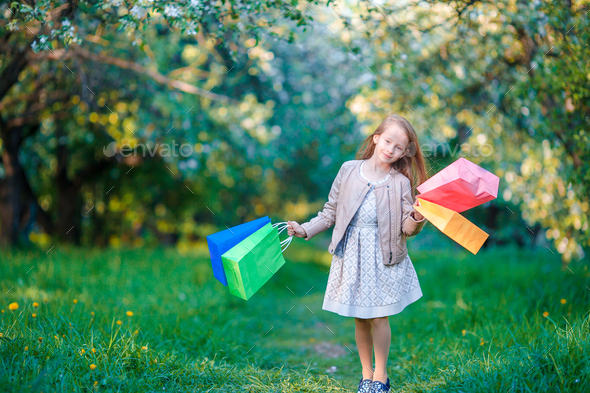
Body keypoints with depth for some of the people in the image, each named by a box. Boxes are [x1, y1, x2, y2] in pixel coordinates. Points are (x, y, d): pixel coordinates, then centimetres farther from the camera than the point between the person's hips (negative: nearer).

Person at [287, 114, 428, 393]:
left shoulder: (401, 182, -5)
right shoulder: (349, 171, -1)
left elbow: (406, 228, -7)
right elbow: (330, 212, 6)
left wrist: (417, 219, -27)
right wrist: (305, 230, -3)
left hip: (383, 257, -1)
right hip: (351, 255, 2)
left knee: (379, 317, 2)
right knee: (359, 318, 10)